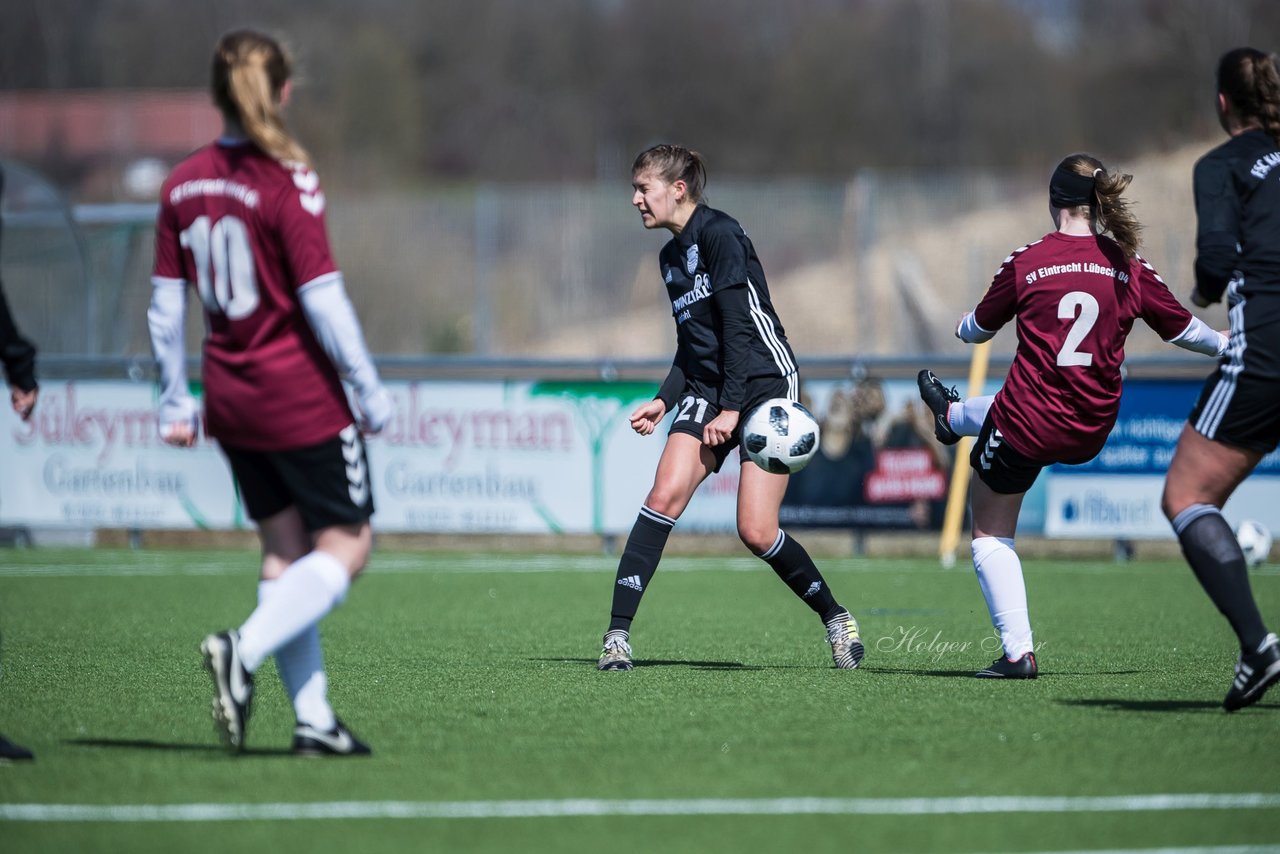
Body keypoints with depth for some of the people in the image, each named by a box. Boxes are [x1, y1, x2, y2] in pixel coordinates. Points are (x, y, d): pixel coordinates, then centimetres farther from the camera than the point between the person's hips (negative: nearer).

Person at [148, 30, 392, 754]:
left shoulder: (184, 184, 3)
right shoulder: (288, 183, -15)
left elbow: (166, 303, 7)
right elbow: (322, 298, -17)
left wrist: (176, 401, 15)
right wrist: (370, 390, -9)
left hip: (231, 397, 7)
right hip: (301, 396, -7)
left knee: (287, 551, 13)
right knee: (347, 546, 2)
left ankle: (314, 719, 11)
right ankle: (245, 651, -18)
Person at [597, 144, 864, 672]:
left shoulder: (719, 234, -11)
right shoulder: (671, 256, 15)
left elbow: (740, 326, -16)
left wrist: (731, 409, -19)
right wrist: (664, 401, 10)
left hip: (765, 382, -7)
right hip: (707, 390, 7)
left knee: (756, 532, -12)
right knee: (664, 496, -14)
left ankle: (836, 618, 12)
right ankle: (617, 634, -17)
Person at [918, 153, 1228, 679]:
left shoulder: (1026, 264, -11)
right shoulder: (1130, 268, -5)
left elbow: (978, 329, 5)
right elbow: (1184, 330, 8)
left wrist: (962, 328, 31)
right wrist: (1231, 344, 30)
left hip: (1027, 425, -5)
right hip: (1092, 432, 5)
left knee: (991, 534, 13)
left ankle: (1018, 652, 3)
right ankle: (952, 416, 71)